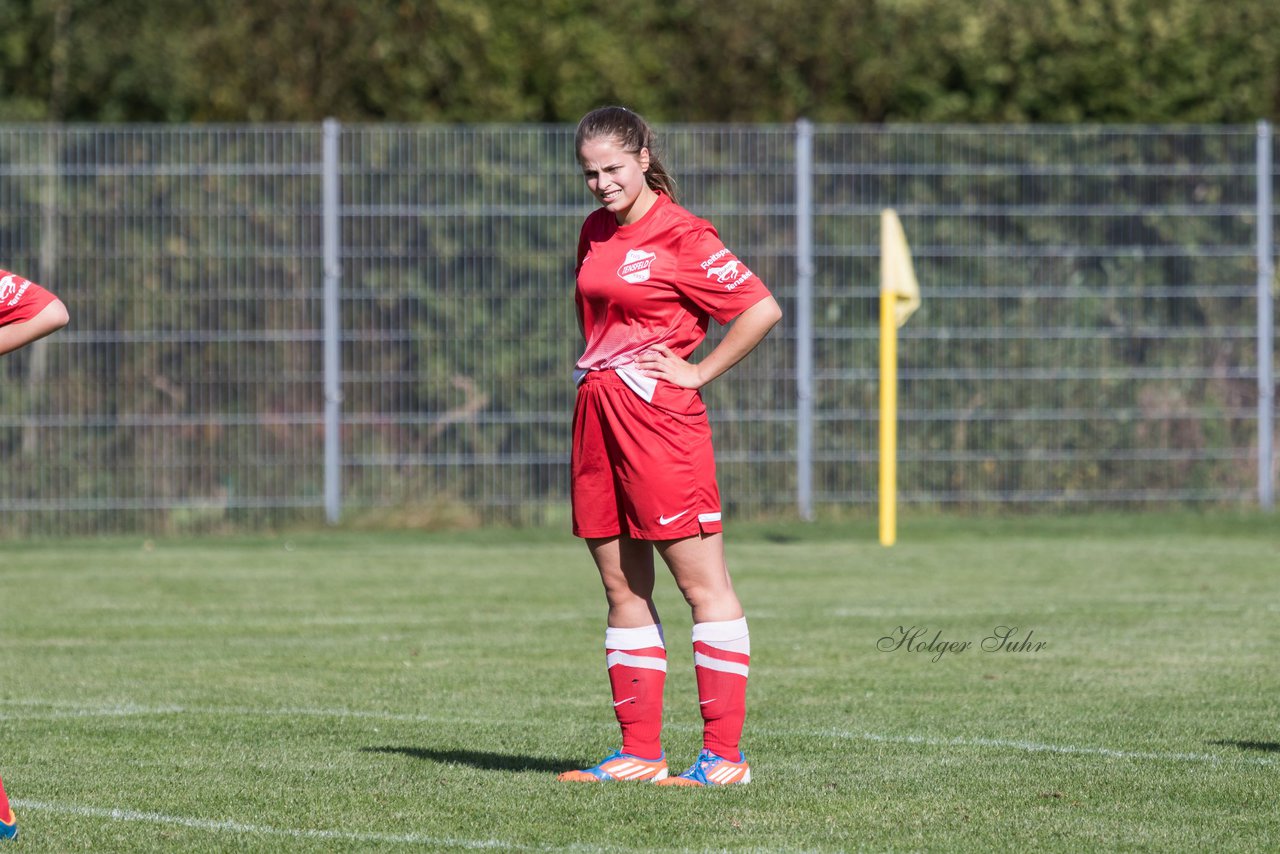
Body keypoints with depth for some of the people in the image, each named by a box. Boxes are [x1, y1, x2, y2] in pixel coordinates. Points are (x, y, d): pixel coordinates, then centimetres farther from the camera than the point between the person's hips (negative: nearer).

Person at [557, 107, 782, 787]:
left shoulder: (680, 235, -9)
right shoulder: (595, 233, 14)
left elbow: (762, 308, -13)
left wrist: (698, 372, -10)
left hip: (660, 421, -8)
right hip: (597, 418, 8)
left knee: (703, 586, -5)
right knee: (621, 590, 9)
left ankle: (724, 756, -6)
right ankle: (639, 752, 13)